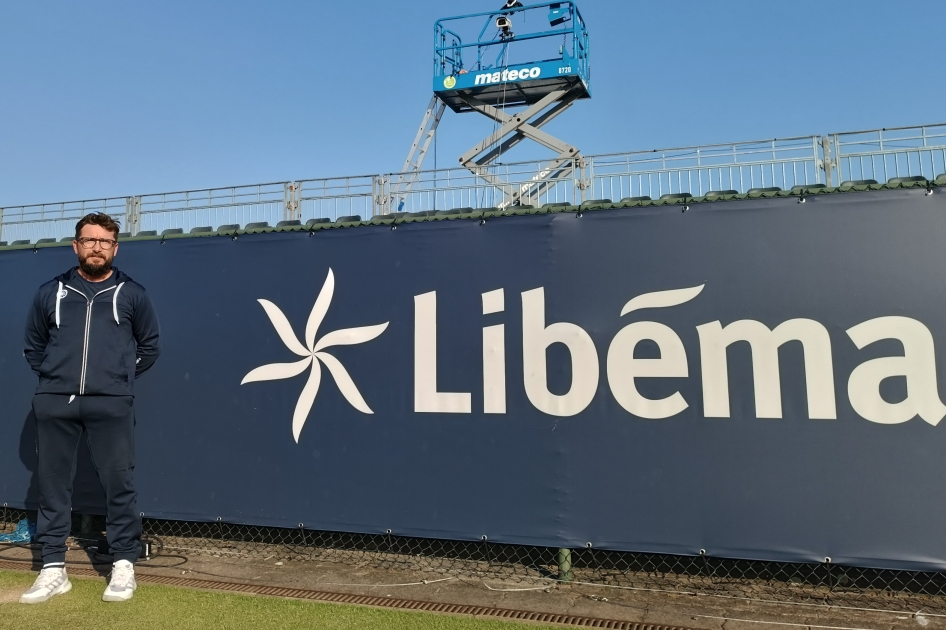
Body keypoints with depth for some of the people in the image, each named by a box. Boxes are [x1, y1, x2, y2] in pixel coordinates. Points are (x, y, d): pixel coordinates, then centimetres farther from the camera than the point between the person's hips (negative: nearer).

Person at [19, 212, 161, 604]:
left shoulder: (132, 294, 8)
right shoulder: (50, 292, 12)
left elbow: (150, 346, 13)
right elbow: (33, 345, 20)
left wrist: (120, 377, 6)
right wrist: (52, 376, 9)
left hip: (111, 404, -2)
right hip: (54, 403, 3)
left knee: (118, 484, -1)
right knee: (52, 484, 7)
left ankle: (124, 565, 9)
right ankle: (53, 569, 18)